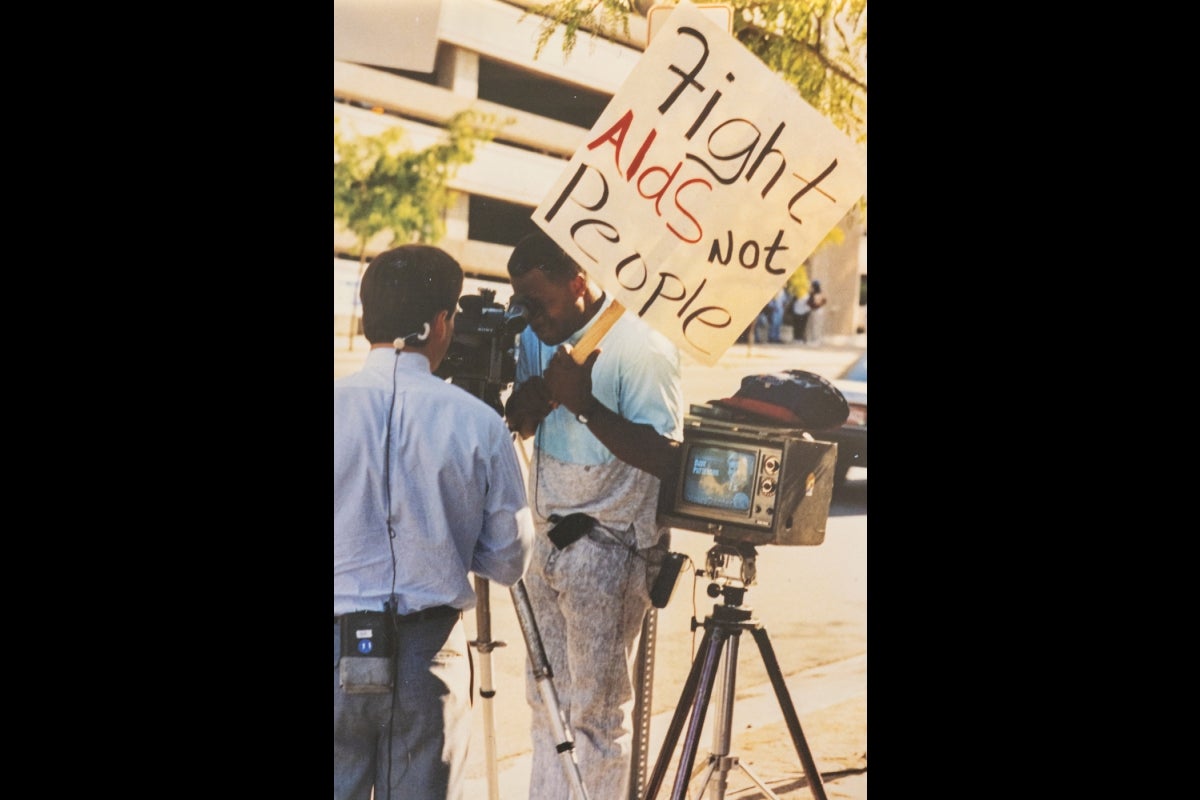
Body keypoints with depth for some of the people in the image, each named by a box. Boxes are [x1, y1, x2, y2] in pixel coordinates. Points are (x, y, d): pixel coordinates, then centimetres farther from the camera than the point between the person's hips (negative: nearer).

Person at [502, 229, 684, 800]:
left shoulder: (640, 350, -16)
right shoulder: (537, 338, 7)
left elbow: (665, 458, -23)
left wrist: (584, 404, -30)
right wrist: (526, 403, -10)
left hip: (609, 550, -8)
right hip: (550, 539, 8)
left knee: (596, 708, -2)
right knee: (545, 695, 14)